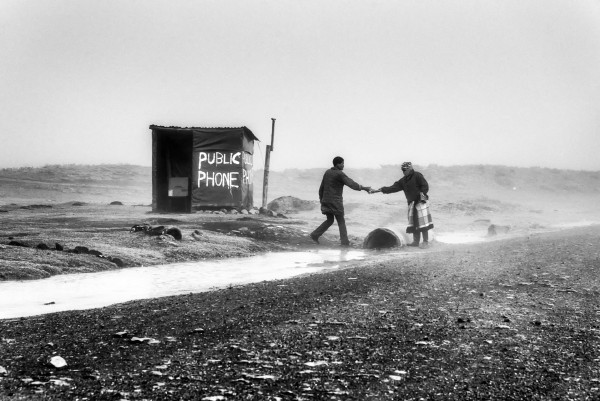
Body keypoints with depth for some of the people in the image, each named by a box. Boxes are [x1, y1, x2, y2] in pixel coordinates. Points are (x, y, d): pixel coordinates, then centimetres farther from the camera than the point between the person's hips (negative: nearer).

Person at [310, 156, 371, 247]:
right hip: (335, 202, -7)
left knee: (329, 220, 19)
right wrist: (364, 188, -18)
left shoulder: (327, 172, 10)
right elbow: (351, 184, -21)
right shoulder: (340, 174, -13)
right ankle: (344, 242, 3)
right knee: (341, 222, 4)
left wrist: (321, 200, 20)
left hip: (326, 201, 7)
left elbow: (321, 188, 13)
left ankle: (315, 234, 11)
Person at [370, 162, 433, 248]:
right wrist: (379, 190, 0)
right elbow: (393, 188, 6)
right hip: (412, 203, 7)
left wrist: (422, 194, -22)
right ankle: (416, 241, 15)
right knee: (414, 223, 8)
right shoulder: (403, 180, 10)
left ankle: (426, 242, 1)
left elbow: (425, 186, -10)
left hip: (420, 202, -7)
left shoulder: (417, 176, -9)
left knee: (422, 223, -6)